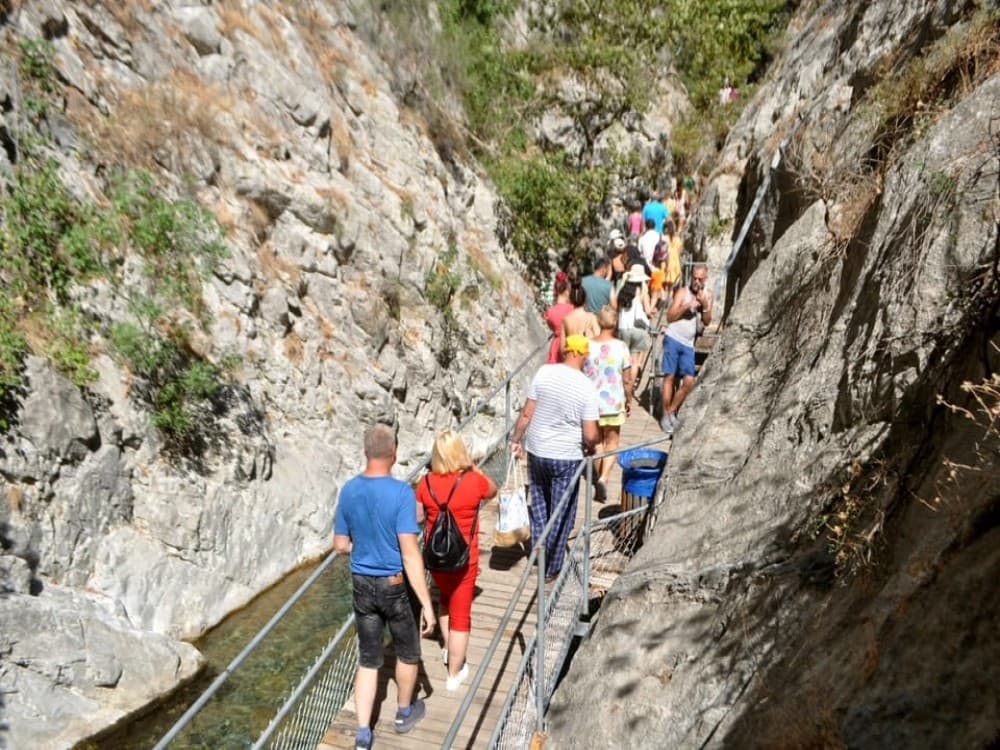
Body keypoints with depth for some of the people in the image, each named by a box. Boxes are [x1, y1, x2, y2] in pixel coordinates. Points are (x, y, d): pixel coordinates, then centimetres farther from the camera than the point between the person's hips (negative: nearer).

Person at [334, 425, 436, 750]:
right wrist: (426, 603, -20)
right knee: (408, 651, 21)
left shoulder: (349, 490, -6)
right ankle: (405, 713, 40)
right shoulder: (401, 493, -22)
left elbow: (340, 545, 3)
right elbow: (410, 553, -24)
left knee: (368, 660, 17)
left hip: (362, 585, 4)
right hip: (395, 585, -4)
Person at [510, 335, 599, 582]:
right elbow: (590, 435, -16)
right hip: (567, 457, -3)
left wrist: (516, 440, 9)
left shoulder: (544, 372, -8)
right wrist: (591, 446, 6)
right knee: (561, 514, 12)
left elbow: (526, 413, -4)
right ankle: (552, 569, 22)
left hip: (536, 451, 3)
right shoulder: (586, 387, -16)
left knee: (539, 504, 23)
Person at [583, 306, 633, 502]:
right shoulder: (620, 347, -13)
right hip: (614, 403, -2)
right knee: (612, 442, 12)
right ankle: (604, 478, -6)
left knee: (597, 442, 19)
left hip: (591, 403, 2)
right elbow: (627, 380, -8)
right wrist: (629, 401, 8)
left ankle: (598, 479, 30)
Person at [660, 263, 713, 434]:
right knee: (669, 377, -3)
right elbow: (670, 317, -6)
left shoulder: (708, 295, 11)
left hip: (688, 344, 4)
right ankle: (665, 415, 5)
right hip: (673, 339, -4)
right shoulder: (683, 292, -1)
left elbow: (707, 322, 6)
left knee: (689, 381, -4)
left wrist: (705, 306, -10)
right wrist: (687, 306, -16)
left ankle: (671, 412, 12)